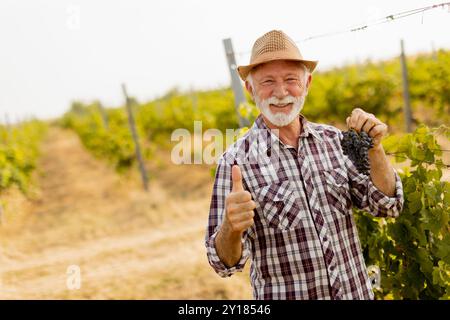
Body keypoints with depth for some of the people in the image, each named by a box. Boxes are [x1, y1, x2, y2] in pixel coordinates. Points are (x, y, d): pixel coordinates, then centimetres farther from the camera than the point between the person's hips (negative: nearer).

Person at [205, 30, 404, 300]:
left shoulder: (333, 140, -1)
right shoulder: (235, 162, -13)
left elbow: (387, 205, 0)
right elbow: (225, 262, -14)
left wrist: (374, 149, -15)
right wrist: (232, 229, -35)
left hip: (357, 292, 4)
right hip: (283, 295, -4)